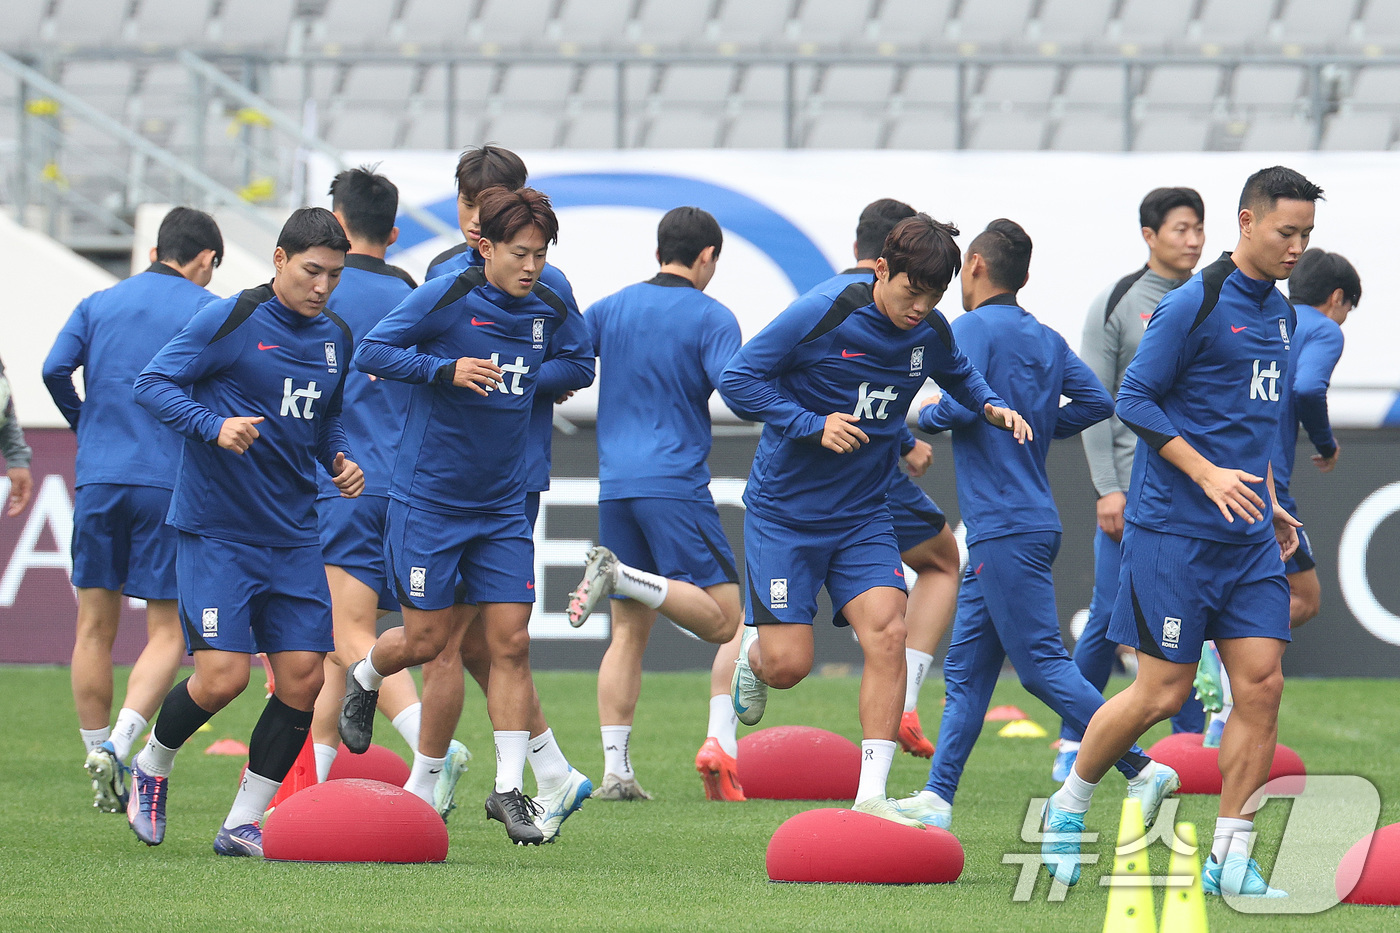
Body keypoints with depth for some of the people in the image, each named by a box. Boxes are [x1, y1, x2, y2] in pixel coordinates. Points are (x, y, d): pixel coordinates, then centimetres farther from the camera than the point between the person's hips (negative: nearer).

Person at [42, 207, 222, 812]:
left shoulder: (99, 304, 12)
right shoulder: (209, 312, 2)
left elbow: (55, 369, 0)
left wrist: (86, 426, 16)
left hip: (98, 477, 3)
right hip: (170, 485, -3)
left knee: (95, 626, 11)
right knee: (167, 630, 0)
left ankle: (97, 753, 13)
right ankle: (117, 745, -19)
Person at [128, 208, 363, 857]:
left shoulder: (336, 339, 11)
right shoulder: (229, 320, -9)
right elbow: (153, 383, -8)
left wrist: (340, 462, 5)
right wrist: (214, 426, -23)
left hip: (293, 536, 6)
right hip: (215, 530, -6)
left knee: (303, 678, -4)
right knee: (223, 675, -14)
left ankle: (244, 823, 8)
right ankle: (152, 768, 16)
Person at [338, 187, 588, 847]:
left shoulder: (547, 311, 3)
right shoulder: (446, 298, -13)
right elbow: (369, 353, -15)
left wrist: (549, 379, 7)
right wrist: (445, 370, -25)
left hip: (502, 506, 4)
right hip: (429, 497, -4)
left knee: (510, 642, -3)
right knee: (426, 638, 1)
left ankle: (509, 788, 0)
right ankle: (364, 680, 35)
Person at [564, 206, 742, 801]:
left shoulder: (611, 309, 13)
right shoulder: (712, 318, -1)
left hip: (615, 485, 5)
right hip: (675, 483, -5)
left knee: (629, 634, 8)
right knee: (723, 619, -4)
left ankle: (615, 770, 0)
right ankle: (622, 575, -25)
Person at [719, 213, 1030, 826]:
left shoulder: (931, 334, -2)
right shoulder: (820, 316, -18)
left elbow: (959, 376, 22)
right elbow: (738, 379, -14)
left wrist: (992, 406, 1)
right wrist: (813, 425, -22)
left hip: (863, 516, 4)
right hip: (785, 514, -4)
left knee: (886, 632, -17)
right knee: (788, 664, -9)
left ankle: (871, 796, -15)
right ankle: (752, 656, 32)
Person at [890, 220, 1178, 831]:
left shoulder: (972, 329, -9)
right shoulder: (1046, 339, 15)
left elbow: (960, 404, -23)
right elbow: (1096, 400, 11)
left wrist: (925, 414, -2)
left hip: (1005, 529, -9)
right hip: (1034, 521, 9)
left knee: (1042, 665, -10)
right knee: (966, 669, 10)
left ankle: (1142, 769, -14)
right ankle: (937, 799, 9)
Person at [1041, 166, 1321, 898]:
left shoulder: (1280, 314, 13)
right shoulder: (1193, 305, -11)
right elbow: (1134, 399, -12)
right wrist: (1208, 474, -19)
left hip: (1248, 536, 7)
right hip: (1173, 529, -7)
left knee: (1261, 683, -3)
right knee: (1163, 692, -4)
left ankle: (1230, 859, 2)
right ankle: (1068, 808, 19)